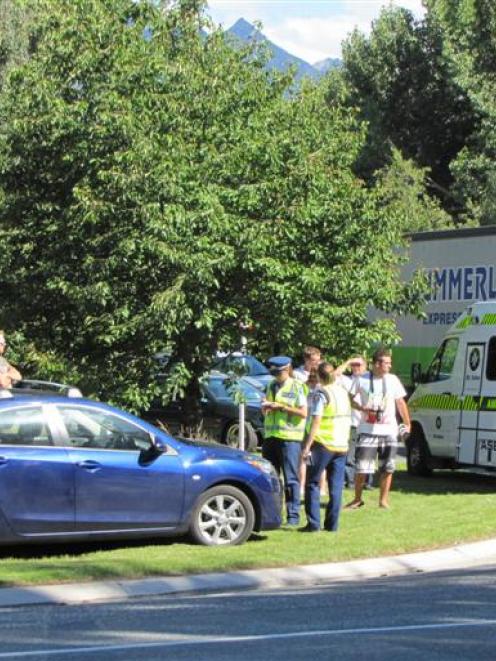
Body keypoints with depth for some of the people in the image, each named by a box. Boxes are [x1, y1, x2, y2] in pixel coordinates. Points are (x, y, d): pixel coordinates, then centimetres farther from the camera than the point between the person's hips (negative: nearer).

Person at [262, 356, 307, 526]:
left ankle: (293, 515, 0)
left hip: (290, 437, -6)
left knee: (291, 479, -4)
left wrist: (281, 407, -14)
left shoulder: (296, 387, -4)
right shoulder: (271, 386, 15)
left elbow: (303, 412, -9)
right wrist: (266, 407, -2)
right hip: (271, 436, 6)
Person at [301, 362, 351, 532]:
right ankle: (332, 523, 7)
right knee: (336, 486, 7)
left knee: (313, 483, 1)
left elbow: (316, 422, -16)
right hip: (341, 445, 6)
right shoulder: (343, 392, 11)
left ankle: (313, 523, -5)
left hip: (323, 444, -6)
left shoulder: (321, 394, -11)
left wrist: (307, 446, -16)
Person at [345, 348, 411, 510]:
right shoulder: (362, 380, -4)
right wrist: (364, 409, -18)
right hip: (368, 431, -3)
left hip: (389, 431, 3)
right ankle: (357, 499, 11)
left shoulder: (393, 380, 4)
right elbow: (352, 400, 0)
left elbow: (400, 403, 11)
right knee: (362, 467, -3)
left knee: (387, 468, 4)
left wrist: (407, 423, 11)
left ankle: (383, 499, 15)